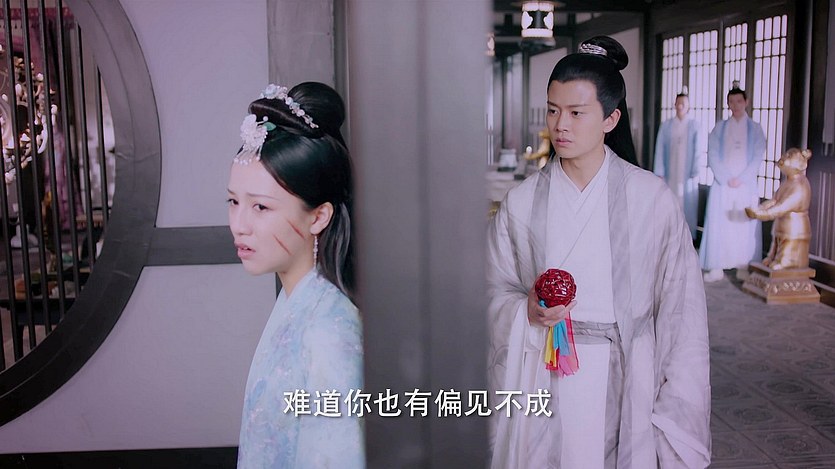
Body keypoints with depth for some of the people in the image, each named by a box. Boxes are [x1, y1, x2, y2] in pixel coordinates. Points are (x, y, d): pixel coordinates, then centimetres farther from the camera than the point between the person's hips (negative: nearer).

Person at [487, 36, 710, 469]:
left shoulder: (651, 198, -5)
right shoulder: (521, 201, -2)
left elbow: (679, 301, -4)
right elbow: (495, 290, 3)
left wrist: (677, 404, -7)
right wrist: (526, 311, -18)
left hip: (623, 379, -1)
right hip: (543, 379, 1)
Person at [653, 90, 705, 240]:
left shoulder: (695, 126, 2)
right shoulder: (666, 126, 3)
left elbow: (699, 150, 1)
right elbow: (660, 150, 2)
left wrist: (696, 172, -4)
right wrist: (659, 172, -3)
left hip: (687, 175, -1)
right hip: (670, 174, 1)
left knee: (687, 204, 1)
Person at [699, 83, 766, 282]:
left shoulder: (755, 128, 7)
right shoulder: (719, 128, 8)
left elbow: (758, 158, 0)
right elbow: (712, 156, 1)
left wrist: (741, 179, -9)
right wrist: (726, 179, -9)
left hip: (746, 185, 0)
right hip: (722, 184, 0)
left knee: (745, 225, -1)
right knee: (718, 223, -2)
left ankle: (743, 267, 5)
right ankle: (717, 267, 1)